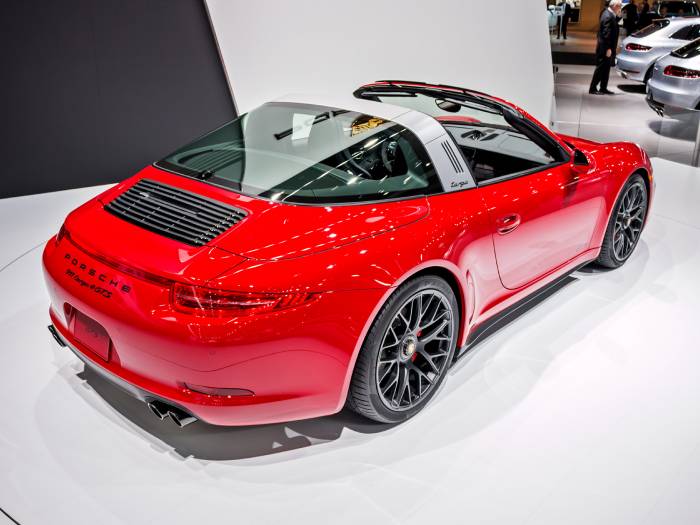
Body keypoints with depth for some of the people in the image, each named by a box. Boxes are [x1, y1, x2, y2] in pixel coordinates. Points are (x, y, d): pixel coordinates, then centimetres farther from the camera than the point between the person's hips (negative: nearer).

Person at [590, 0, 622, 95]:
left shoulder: (610, 14, 12)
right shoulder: (608, 16, -19)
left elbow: (613, 31, 11)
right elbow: (606, 34, -22)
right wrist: (608, 48, -21)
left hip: (608, 48, 10)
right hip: (605, 48, -10)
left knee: (605, 68, 13)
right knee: (601, 68, -4)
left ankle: (603, 88, 18)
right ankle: (593, 88, 2)